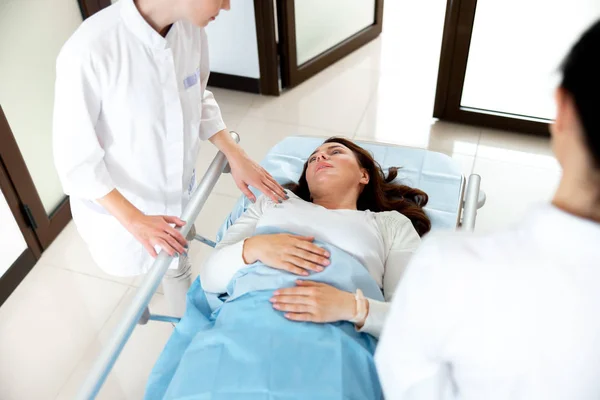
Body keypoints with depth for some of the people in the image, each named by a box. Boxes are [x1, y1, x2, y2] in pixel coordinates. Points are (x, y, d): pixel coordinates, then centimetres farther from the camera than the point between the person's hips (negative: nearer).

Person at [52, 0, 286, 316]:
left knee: (177, 264, 26)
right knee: (132, 264, 24)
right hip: (117, 203, -4)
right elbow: (75, 157, -24)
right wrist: (133, 218, -28)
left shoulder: (191, 30, -17)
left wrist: (235, 155, -9)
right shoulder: (89, 50, -34)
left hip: (177, 189, 5)